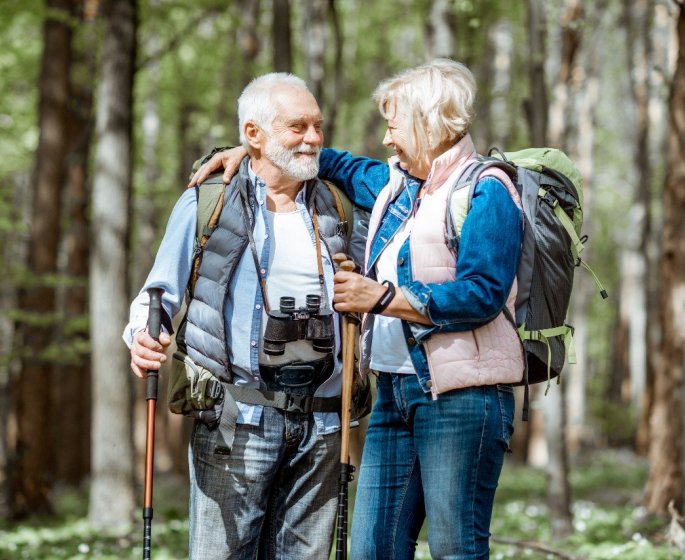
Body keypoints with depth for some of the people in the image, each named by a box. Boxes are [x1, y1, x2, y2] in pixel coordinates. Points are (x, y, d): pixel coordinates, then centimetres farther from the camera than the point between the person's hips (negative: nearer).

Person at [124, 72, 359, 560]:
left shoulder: (330, 208, 14)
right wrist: (143, 337, -17)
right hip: (237, 419, -4)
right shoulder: (207, 203, 2)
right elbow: (161, 294, 4)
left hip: (320, 421, 4)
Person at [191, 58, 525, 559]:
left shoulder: (485, 193, -9)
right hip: (395, 393, 8)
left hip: (460, 399, -8)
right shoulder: (395, 182, 17)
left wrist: (383, 298, -16)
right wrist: (251, 151, 23)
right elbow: (338, 166, 34)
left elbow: (481, 295, -19)